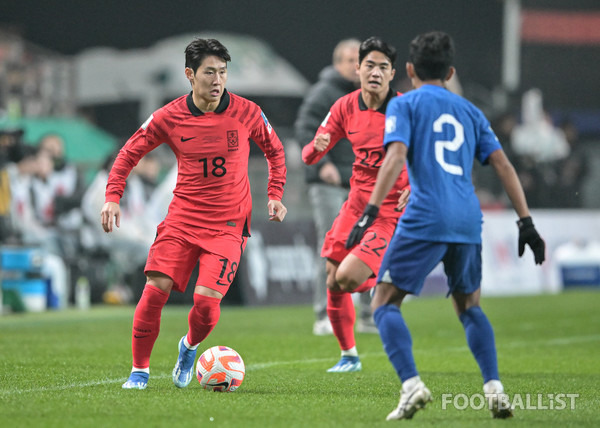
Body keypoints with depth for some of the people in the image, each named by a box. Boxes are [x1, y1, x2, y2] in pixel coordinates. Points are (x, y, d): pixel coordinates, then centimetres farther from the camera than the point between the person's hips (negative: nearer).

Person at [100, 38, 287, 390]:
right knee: (156, 289, -13)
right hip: (182, 218, 1)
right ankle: (140, 370, 5)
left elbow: (275, 151, 14)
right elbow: (130, 153, 8)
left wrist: (275, 195, 4)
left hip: (228, 224, -1)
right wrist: (113, 196, -3)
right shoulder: (170, 117, -4)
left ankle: (189, 347, 20)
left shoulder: (247, 112, -4)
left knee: (206, 300, -15)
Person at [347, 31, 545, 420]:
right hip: (468, 220, 5)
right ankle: (494, 387, 6)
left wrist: (370, 210, -15)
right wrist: (526, 222, 13)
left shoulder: (404, 104, 7)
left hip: (425, 220, -5)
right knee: (469, 306, 23)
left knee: (385, 303, 3)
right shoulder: (469, 111, 21)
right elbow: (503, 165, 13)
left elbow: (396, 157, -9)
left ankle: (412, 384, -18)